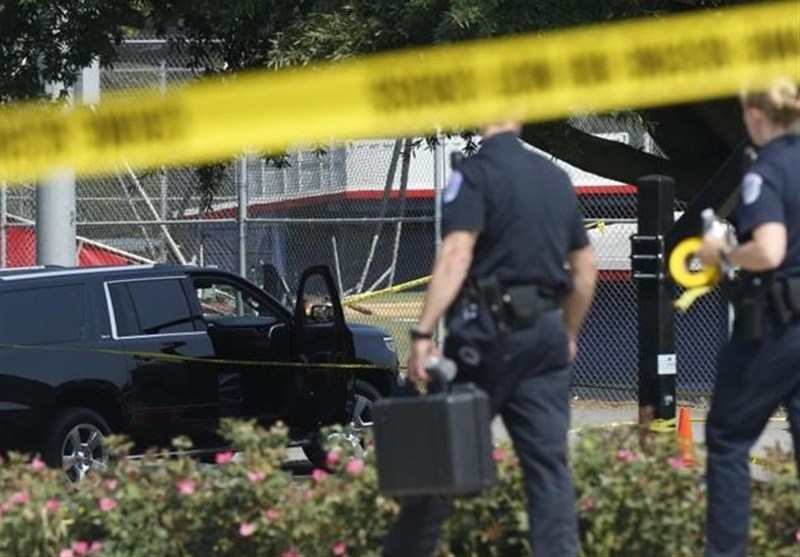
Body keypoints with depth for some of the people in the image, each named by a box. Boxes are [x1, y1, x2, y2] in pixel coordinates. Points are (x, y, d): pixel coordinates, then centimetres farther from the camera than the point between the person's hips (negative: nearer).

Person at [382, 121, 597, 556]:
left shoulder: (476, 174, -7)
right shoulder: (556, 178, 14)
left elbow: (456, 254, -20)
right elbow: (585, 267, 19)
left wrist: (423, 333, -24)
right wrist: (569, 335, 30)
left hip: (488, 329, -5)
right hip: (545, 331, 6)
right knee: (548, 463, 3)